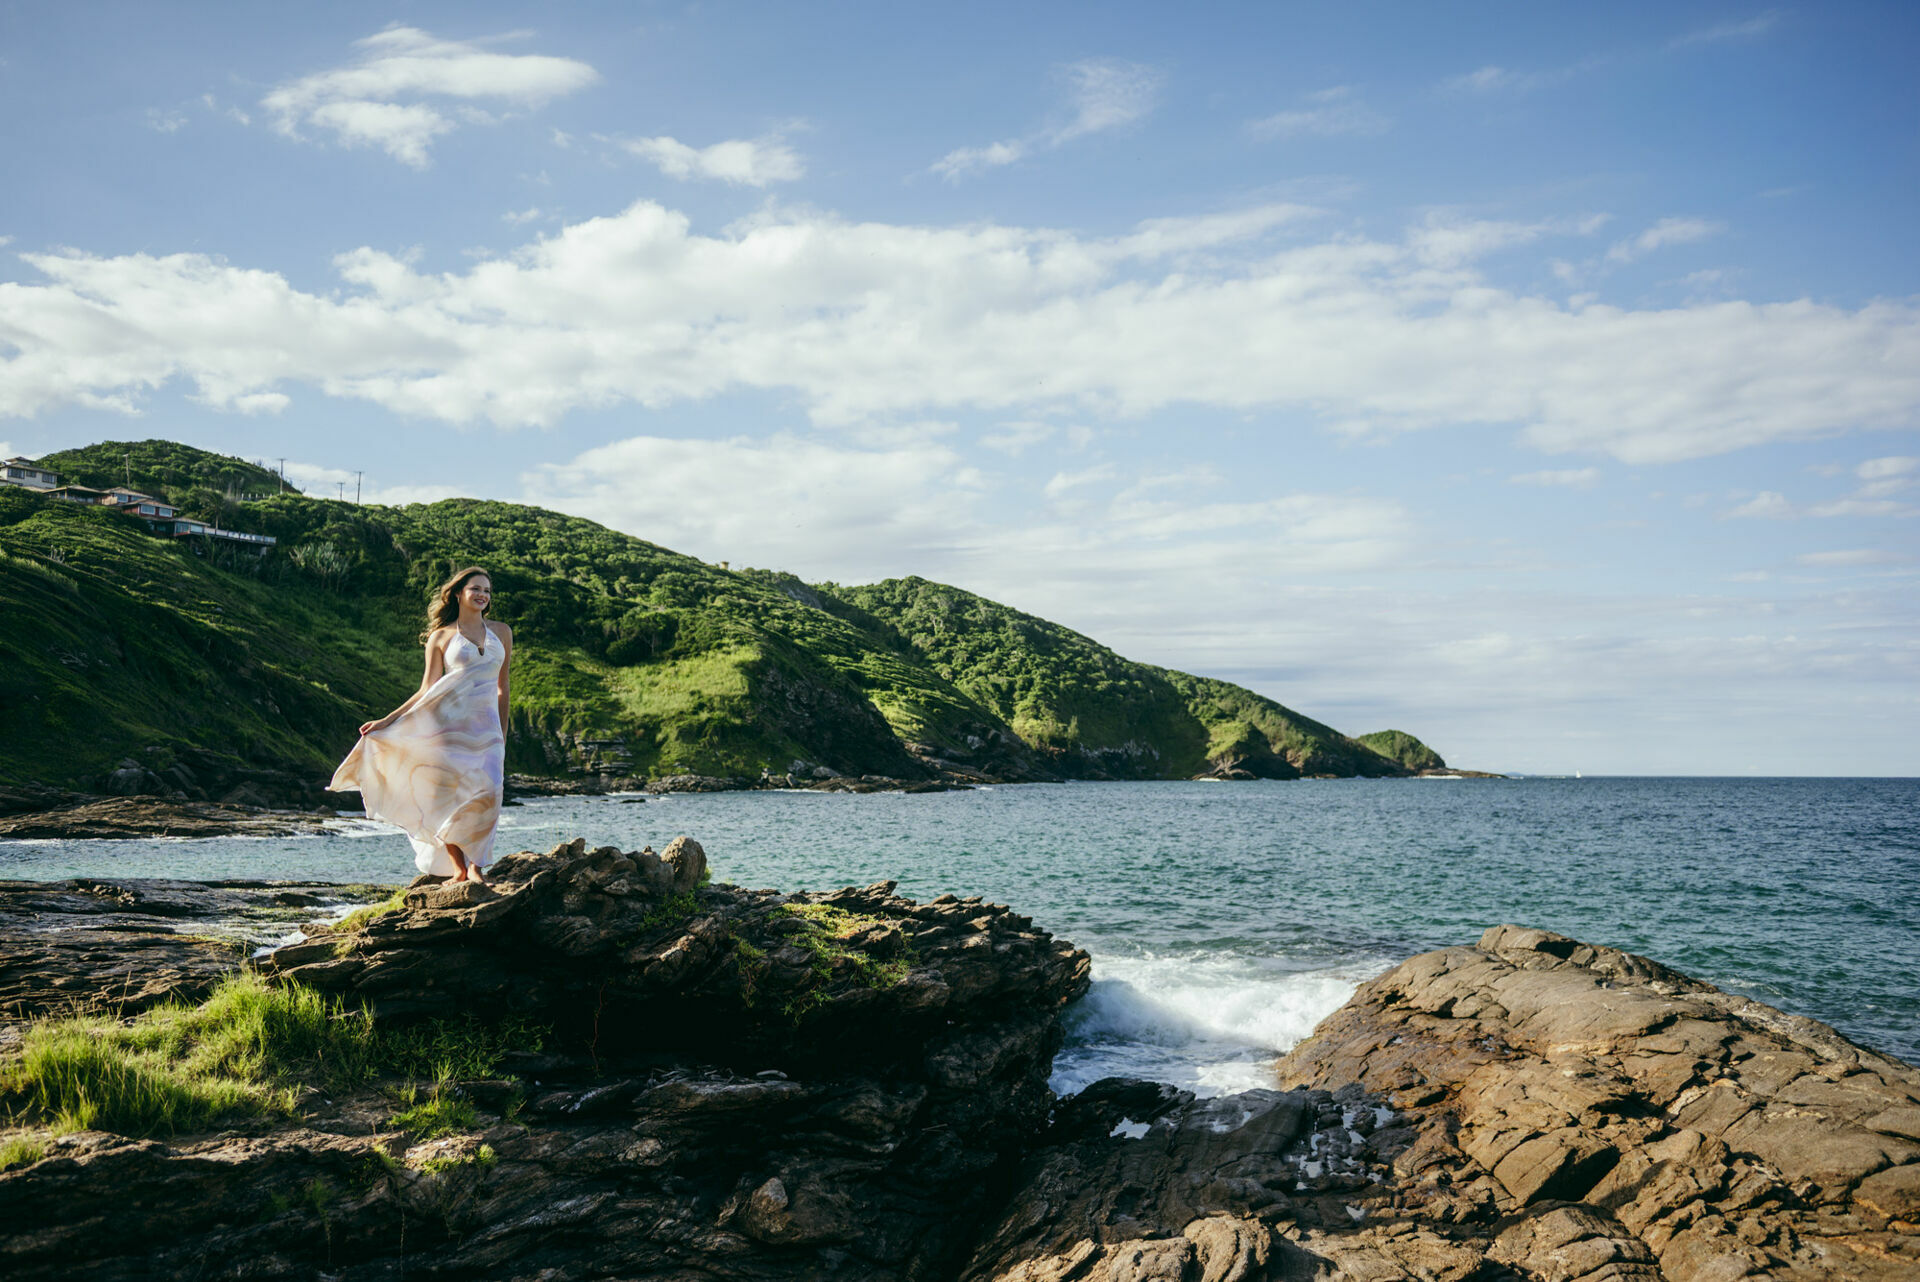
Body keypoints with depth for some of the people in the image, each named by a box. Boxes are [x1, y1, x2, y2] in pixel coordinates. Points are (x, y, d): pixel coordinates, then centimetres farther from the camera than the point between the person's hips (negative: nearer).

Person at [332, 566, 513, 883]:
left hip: (486, 728, 2)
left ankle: (475, 866, -6)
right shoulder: (441, 637, 7)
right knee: (449, 796, -7)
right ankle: (458, 868, 5)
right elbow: (427, 690, 5)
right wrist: (386, 721, -3)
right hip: (449, 725, -2)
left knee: (488, 792, -16)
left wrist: (503, 734, 20)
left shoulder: (501, 632, 15)